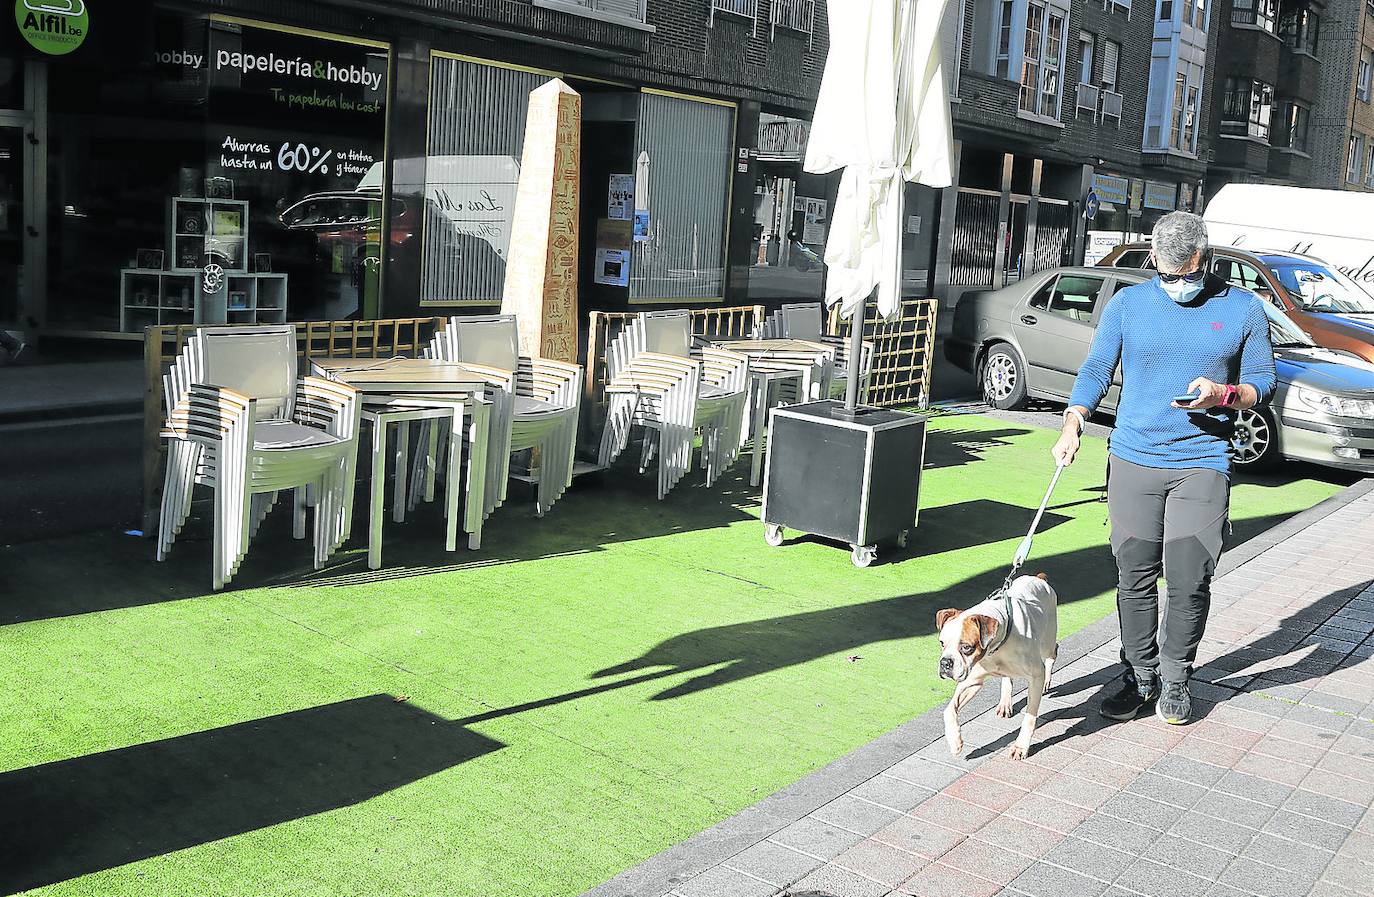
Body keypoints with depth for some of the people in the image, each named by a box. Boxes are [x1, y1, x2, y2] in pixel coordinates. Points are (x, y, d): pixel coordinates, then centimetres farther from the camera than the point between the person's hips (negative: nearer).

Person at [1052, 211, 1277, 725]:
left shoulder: (1243, 308, 4)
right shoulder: (1127, 304, 6)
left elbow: (1264, 381, 9)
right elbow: (1096, 369, 4)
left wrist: (1224, 394, -13)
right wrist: (1072, 424, -12)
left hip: (1203, 463, -1)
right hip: (1132, 460, 1)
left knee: (1189, 580, -3)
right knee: (1135, 577, 5)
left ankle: (1175, 679, 16)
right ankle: (1139, 677, 19)